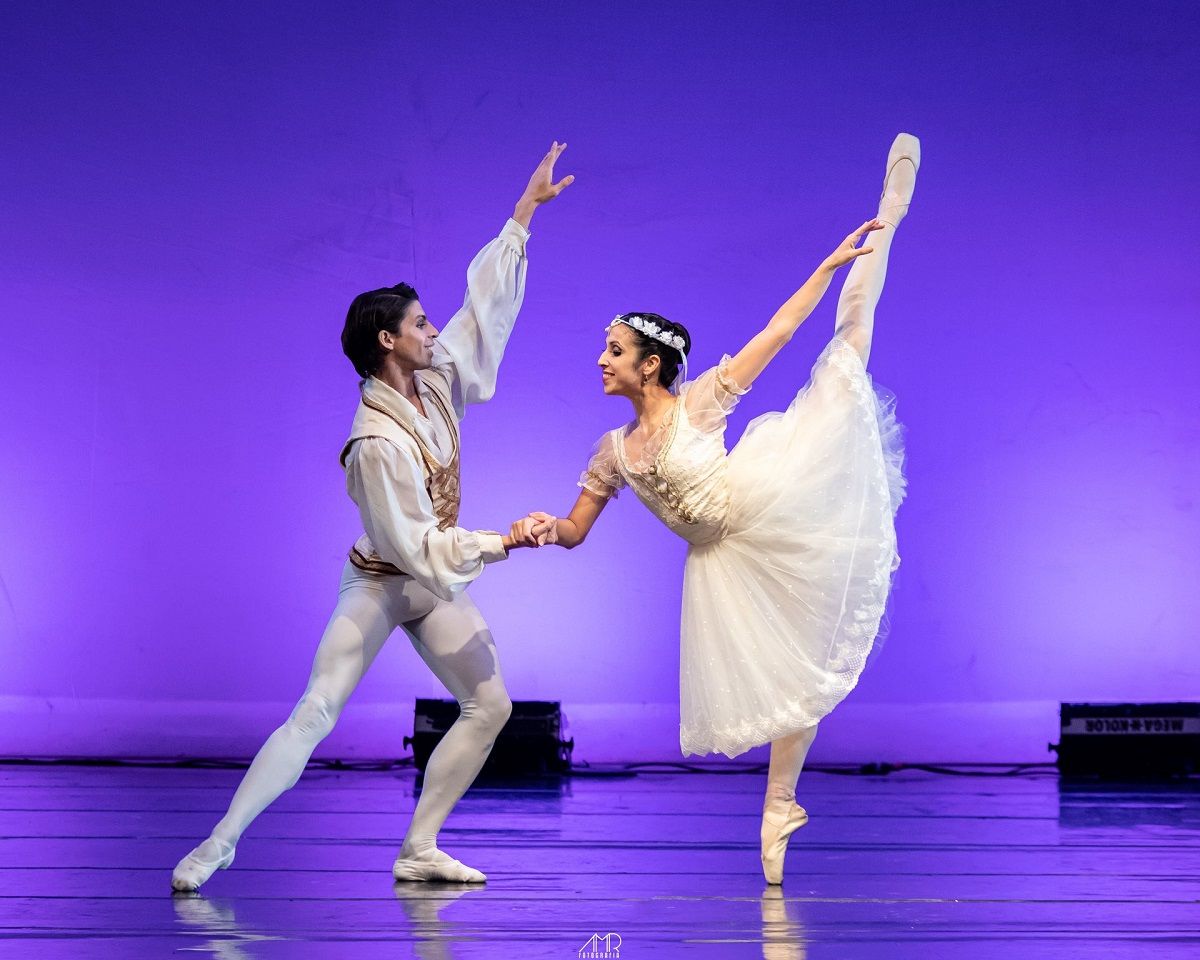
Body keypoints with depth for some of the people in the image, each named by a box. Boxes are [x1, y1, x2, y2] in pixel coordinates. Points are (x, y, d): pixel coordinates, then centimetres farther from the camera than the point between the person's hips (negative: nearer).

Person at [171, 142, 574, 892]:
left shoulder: (438, 380, -7)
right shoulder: (377, 444, -29)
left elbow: (488, 301, 0)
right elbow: (419, 547, -28)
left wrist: (526, 210, 0)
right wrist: (502, 542, -23)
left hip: (438, 586, 8)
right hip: (381, 583, -7)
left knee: (490, 704, 0)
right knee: (316, 713, -15)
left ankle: (419, 850, 3)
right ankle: (220, 842, -12)